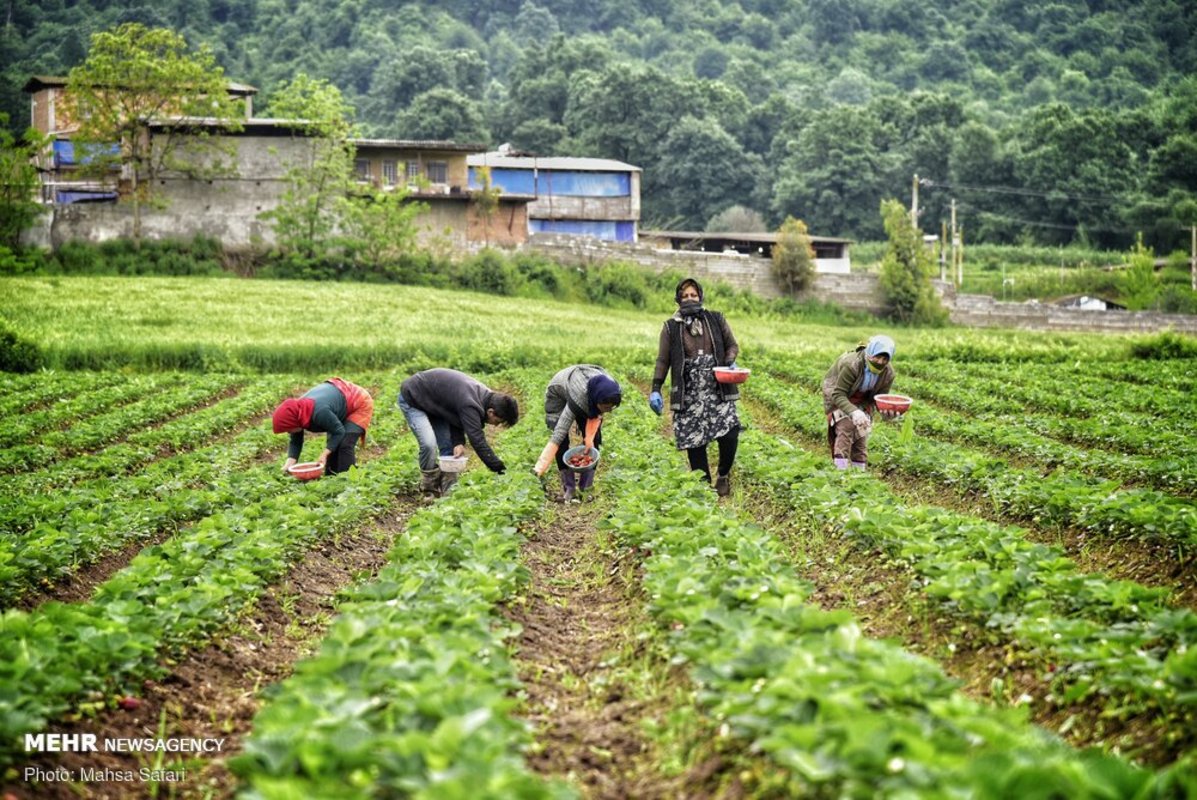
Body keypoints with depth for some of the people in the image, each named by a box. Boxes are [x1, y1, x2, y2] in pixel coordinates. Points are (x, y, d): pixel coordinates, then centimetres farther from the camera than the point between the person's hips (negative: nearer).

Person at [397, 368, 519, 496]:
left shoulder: (483, 394, -8)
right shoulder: (470, 405, -37)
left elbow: (457, 418, 1)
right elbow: (478, 442, -37)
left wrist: (458, 442, -17)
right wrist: (500, 469, -34)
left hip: (433, 402, 9)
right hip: (412, 399, -9)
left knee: (448, 446, 0)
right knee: (429, 444, -22)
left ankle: (449, 490, 4)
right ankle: (430, 489, -6)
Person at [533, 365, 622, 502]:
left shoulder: (615, 393, -31)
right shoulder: (579, 398, -46)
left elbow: (596, 415, -11)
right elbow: (559, 433, -46)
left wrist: (589, 438, -26)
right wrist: (540, 467, -49)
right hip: (558, 394, -4)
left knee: (593, 439, -7)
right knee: (562, 440, -17)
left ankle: (586, 486, 1)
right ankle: (568, 487, -8)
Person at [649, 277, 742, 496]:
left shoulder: (716, 320, 8)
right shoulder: (671, 327, 6)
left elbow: (732, 345, 14)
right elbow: (663, 360, 6)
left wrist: (730, 363, -7)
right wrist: (656, 389, -3)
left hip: (718, 392, 0)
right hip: (689, 396, 0)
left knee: (729, 435, -12)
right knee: (695, 443, -1)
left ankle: (723, 475, 13)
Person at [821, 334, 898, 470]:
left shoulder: (888, 373, -19)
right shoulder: (851, 365, -37)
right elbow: (838, 395, -36)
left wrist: (888, 412, -34)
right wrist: (853, 412, -52)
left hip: (862, 399, 5)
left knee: (862, 433, -2)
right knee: (845, 426, -23)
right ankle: (841, 469, -25)